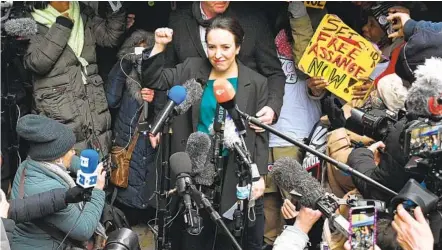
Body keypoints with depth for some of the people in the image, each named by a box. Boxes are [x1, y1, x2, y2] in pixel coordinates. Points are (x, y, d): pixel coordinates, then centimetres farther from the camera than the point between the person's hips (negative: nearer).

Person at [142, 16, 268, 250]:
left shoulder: (256, 83, -3)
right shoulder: (192, 69, 2)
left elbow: (260, 134, -3)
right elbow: (153, 80, 2)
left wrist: (258, 175, -9)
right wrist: (159, 47, -11)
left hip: (237, 171, -2)